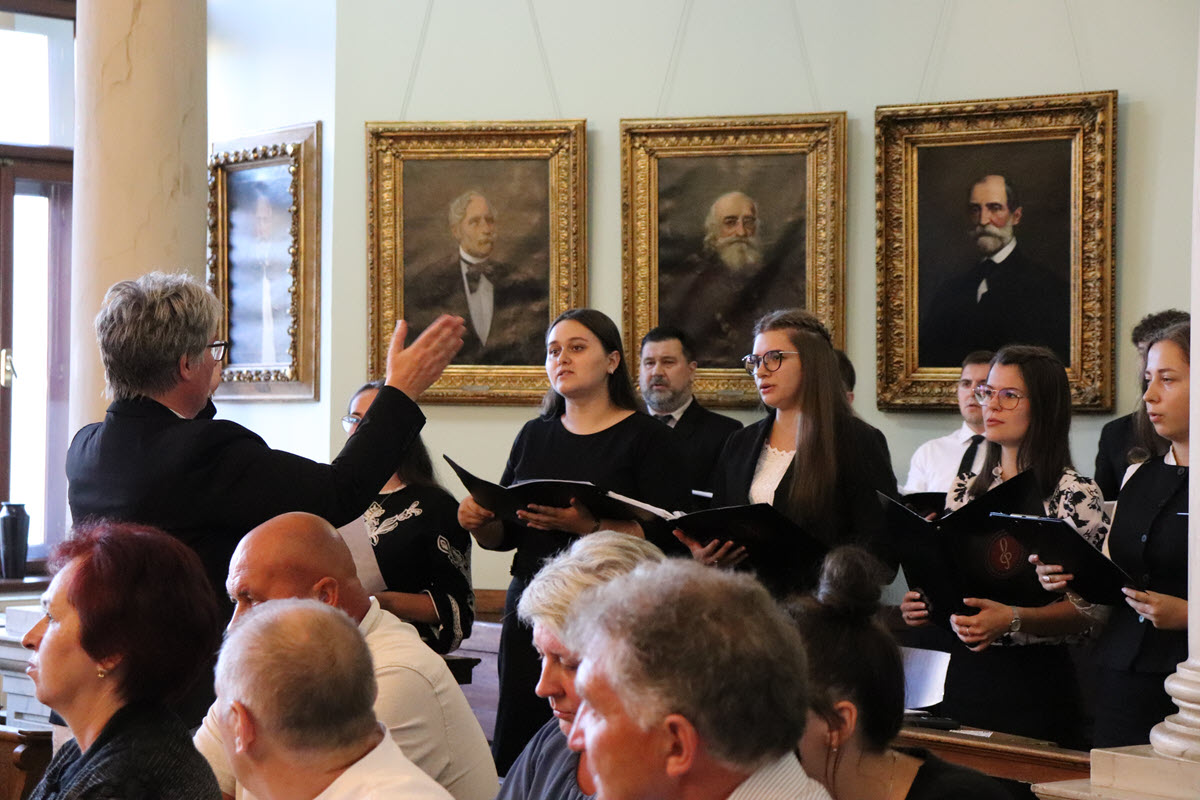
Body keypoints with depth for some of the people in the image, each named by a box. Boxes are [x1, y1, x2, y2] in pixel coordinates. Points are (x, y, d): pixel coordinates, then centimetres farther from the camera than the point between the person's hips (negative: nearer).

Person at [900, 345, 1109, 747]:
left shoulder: (1074, 494, -8)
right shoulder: (966, 488, 10)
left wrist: (1013, 620, -25)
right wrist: (924, 605, -3)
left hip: (1036, 681, -5)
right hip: (965, 673, 5)